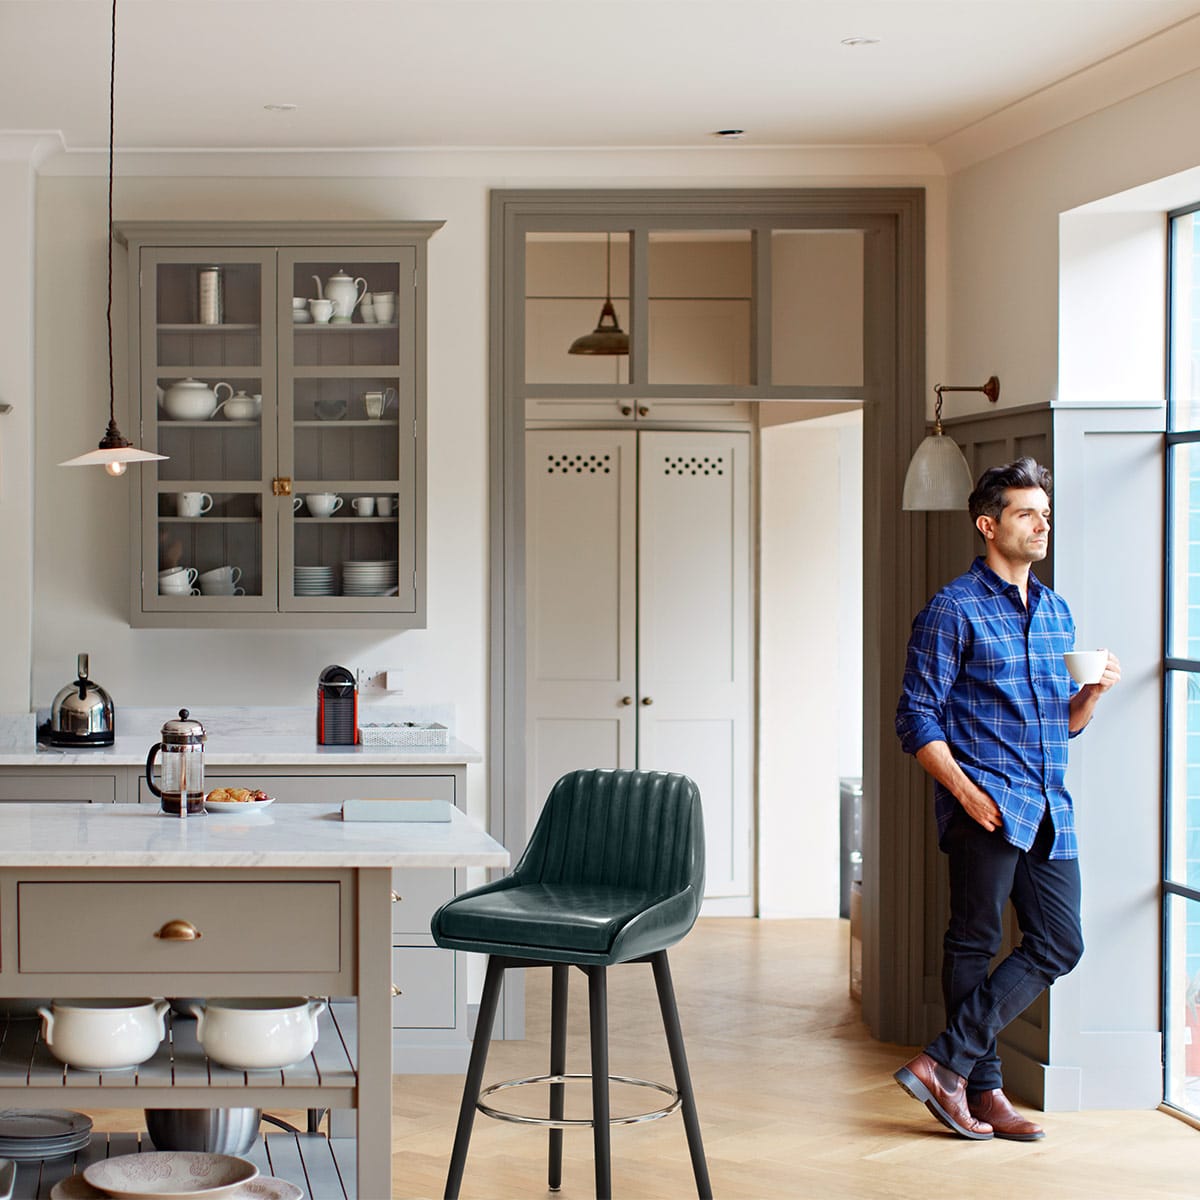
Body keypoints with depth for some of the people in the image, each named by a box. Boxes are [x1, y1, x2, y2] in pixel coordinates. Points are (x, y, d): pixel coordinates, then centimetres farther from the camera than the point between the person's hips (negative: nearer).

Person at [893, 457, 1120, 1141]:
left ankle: (949, 1065, 3)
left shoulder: (1056, 611, 18)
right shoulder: (954, 610, -3)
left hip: (1050, 808, 7)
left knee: (1060, 946, 1)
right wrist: (965, 790, -18)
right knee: (977, 943, -4)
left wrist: (1095, 691, 1)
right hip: (987, 805, -7)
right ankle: (983, 1087, 6)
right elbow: (918, 718, -7)